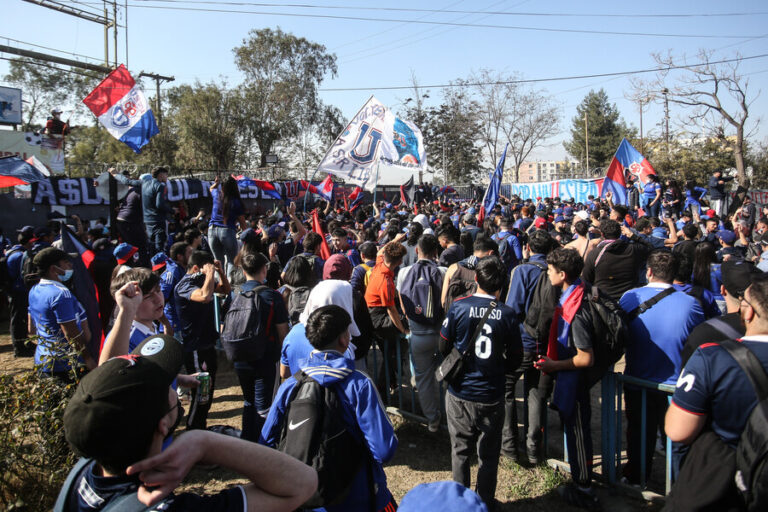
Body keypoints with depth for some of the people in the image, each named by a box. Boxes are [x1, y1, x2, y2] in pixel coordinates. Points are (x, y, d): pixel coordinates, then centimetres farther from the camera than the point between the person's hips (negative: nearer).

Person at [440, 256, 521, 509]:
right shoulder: (506, 313, -12)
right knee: (488, 455, 17)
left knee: (460, 450, 19)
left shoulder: (458, 307, -13)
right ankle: (485, 504, 31)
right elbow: (515, 358, -3)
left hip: (459, 394, 0)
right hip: (491, 396, 0)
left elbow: (443, 347, -3)